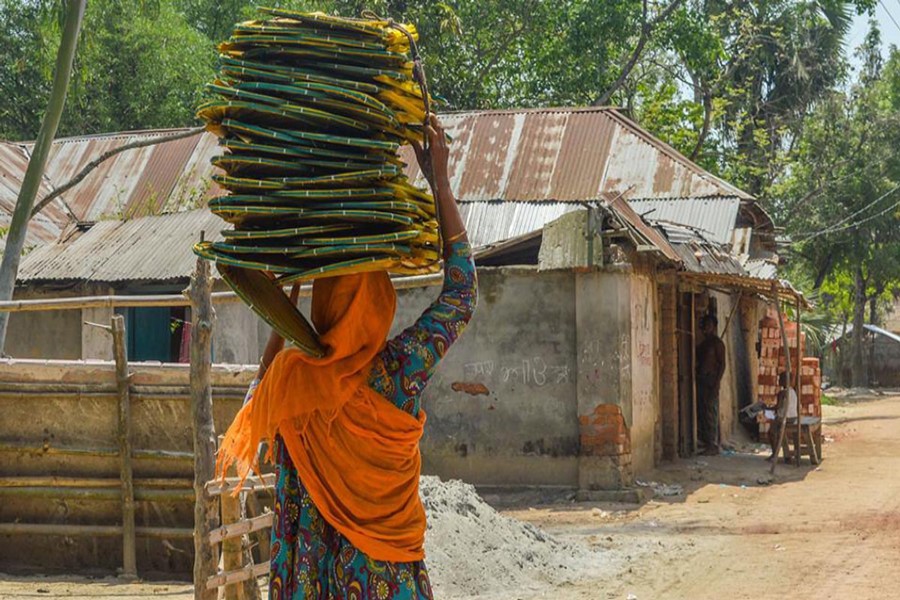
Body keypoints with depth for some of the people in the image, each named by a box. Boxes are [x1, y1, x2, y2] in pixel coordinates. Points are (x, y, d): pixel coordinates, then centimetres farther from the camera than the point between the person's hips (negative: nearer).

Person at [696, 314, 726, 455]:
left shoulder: (717, 343, -6)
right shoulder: (703, 343, 19)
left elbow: (722, 364, -11)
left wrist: (717, 383, -18)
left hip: (711, 380, -9)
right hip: (701, 379, 9)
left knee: (711, 412, -9)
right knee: (701, 412, 6)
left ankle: (713, 445, -8)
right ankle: (706, 442, 10)